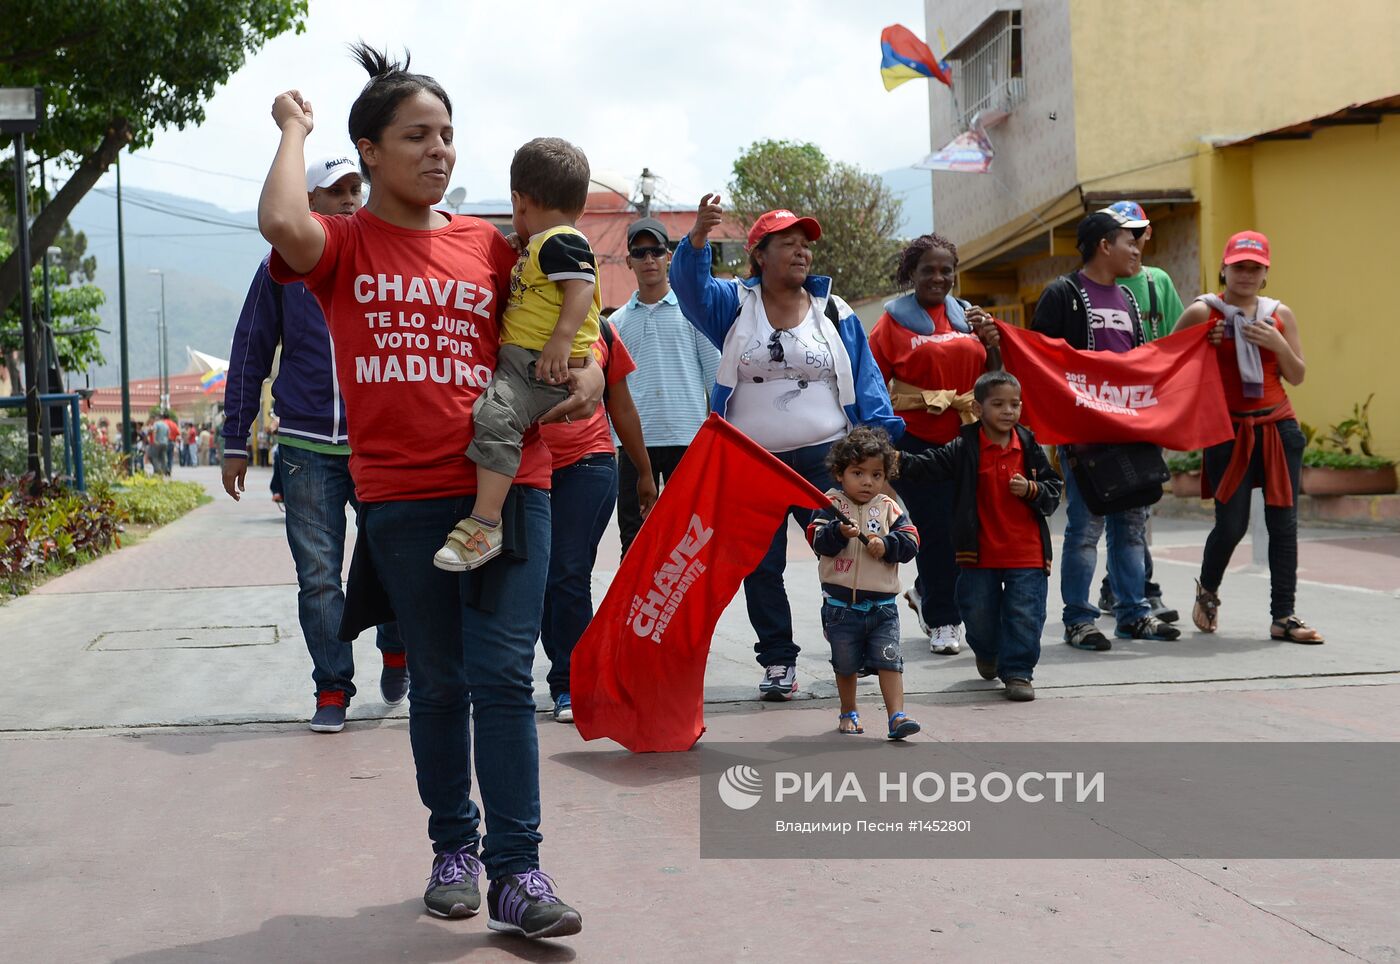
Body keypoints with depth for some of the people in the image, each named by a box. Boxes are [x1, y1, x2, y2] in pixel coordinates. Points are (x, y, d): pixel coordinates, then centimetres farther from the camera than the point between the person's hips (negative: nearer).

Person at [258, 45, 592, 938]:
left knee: (503, 677, -4)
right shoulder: (345, 244, 2)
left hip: (508, 482, 1)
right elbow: (283, 225, -21)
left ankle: (515, 871, -1)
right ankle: (454, 845, 27)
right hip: (402, 497, -1)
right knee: (438, 682, 10)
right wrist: (295, 128, -5)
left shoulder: (487, 243, 9)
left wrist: (587, 371, -3)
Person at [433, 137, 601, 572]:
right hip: (519, 358, 12)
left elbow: (581, 289, -23)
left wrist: (561, 339, -32)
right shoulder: (540, 246, 24)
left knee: (494, 417, -31)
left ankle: (485, 524, -37)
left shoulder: (560, 242, -9)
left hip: (544, 367, -12)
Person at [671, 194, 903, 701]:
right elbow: (690, 284, -14)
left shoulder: (835, 312, 8)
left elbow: (866, 380, 7)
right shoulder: (733, 304, 5)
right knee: (762, 568, 6)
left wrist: (881, 437, -7)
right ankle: (778, 662, 16)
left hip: (825, 459, 0)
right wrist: (698, 236, -32)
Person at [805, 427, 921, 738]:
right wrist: (839, 532, -32)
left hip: (882, 604, 1)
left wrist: (886, 545, -18)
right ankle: (848, 712, 31)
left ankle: (897, 715, -4)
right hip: (841, 603, -1)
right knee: (845, 664, 13)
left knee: (889, 660, -5)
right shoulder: (831, 505, -4)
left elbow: (910, 541, -1)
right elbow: (817, 540, -15)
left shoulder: (889, 508, 3)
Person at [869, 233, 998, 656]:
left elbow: (994, 375, 14)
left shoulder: (967, 316, 13)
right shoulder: (895, 319, 1)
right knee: (935, 529, -3)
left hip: (964, 435, 4)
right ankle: (941, 622, 11)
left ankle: (925, 593, 32)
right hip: (916, 437, -4)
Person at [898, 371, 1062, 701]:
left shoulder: (1029, 447, 3)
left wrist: (1032, 490, -13)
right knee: (978, 613, 9)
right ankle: (986, 654, 40)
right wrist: (898, 460, -30)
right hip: (981, 553, 0)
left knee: (1024, 614, -2)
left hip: (1026, 553, 0)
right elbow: (928, 464, -13)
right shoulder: (965, 449, -3)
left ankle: (1018, 671, 12)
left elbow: (1053, 491, 7)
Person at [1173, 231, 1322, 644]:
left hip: (1277, 427, 3)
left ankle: (1283, 617, 9)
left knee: (1283, 522, 1)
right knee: (1231, 524, -4)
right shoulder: (1202, 312, -3)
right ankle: (1207, 590, 27)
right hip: (1229, 430, -3)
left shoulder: (1279, 313, 6)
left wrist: (1277, 343, -9)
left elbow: (1297, 376, 7)